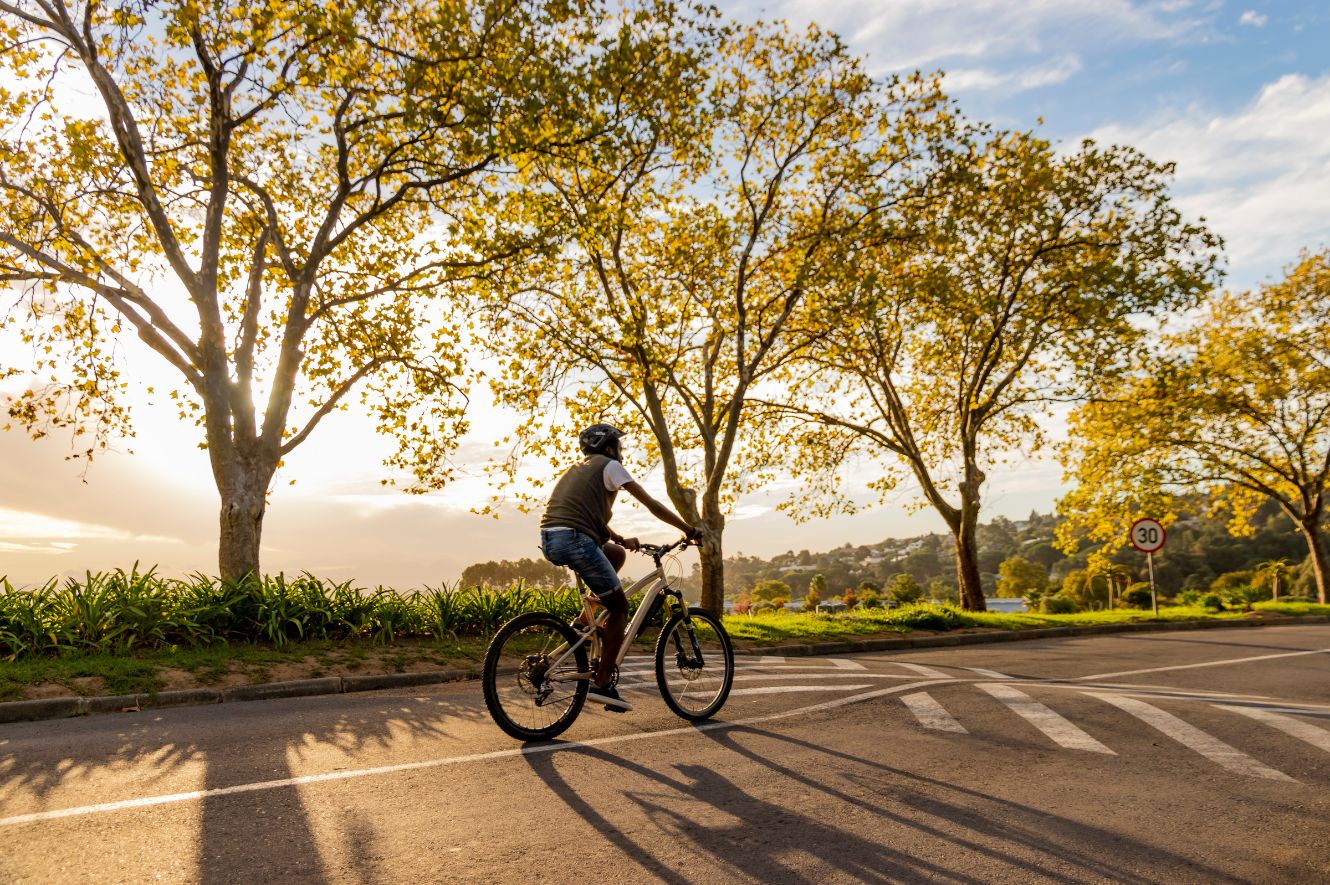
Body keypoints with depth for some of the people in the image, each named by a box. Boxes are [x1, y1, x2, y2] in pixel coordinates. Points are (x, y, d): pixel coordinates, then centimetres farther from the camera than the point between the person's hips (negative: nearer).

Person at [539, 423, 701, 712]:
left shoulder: (578, 469, 30)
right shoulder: (610, 466, 7)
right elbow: (652, 505, 6)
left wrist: (621, 539, 32)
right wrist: (689, 529, 14)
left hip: (549, 542, 8)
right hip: (574, 540, -8)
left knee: (617, 553, 29)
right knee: (620, 607, 3)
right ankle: (601, 685, -1)